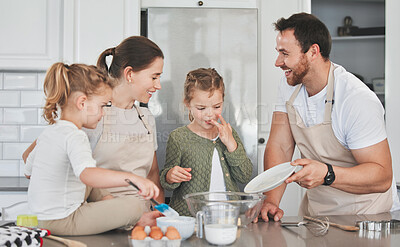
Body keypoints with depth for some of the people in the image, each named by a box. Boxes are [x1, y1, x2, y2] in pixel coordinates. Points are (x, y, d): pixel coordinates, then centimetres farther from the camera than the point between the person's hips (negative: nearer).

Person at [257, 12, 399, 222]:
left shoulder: (359, 101, -22)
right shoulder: (289, 86, 0)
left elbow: (382, 177, -23)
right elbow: (279, 147, -3)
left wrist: (327, 174, -38)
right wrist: (271, 201, -17)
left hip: (362, 213, -5)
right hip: (313, 208, 5)